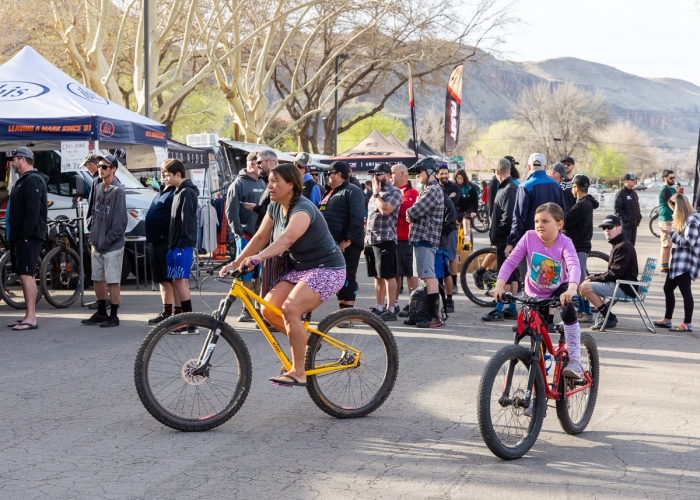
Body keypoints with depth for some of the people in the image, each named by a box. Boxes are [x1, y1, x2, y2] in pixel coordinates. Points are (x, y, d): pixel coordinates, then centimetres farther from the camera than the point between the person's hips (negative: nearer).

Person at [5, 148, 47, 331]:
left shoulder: (32, 180, -13)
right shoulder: (22, 180, 21)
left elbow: (33, 210, -22)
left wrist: (25, 235, -23)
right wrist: (15, 236, 18)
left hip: (28, 238, -11)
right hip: (19, 237, 11)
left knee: (26, 274, -14)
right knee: (24, 275, 12)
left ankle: (31, 318, -17)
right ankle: (29, 315, 17)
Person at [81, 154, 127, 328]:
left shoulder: (118, 191, -14)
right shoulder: (98, 187, 10)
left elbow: (120, 221, -16)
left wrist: (107, 241, -15)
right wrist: (93, 234, 9)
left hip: (112, 246, -8)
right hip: (97, 243, 8)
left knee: (112, 281, -2)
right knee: (97, 279, 13)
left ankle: (113, 316, 5)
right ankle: (101, 313, 24)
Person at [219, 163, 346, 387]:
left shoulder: (303, 209, -24)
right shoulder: (275, 207, 3)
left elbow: (287, 238, -42)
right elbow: (261, 237, 6)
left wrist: (259, 257, -56)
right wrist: (236, 262, -4)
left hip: (326, 269, -9)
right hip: (299, 268, 9)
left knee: (290, 308, -28)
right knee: (268, 308, -8)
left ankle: (298, 372, -20)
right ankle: (304, 342, 15)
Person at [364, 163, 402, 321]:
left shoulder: (394, 192, -7)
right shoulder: (376, 194, 19)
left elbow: (385, 210, -22)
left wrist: (376, 193, -10)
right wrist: (366, 235, 18)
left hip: (385, 240, -8)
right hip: (370, 240, 8)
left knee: (388, 276, -5)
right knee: (377, 276, 12)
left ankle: (391, 310, -3)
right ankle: (379, 308, 18)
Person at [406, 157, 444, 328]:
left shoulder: (433, 191, -14)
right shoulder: (428, 190, 21)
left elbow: (414, 212, -19)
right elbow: (418, 212, 20)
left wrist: (409, 214, 1)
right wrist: (412, 215, 0)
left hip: (425, 238, -11)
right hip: (421, 237, 11)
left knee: (429, 277, -12)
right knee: (426, 276, 13)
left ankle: (435, 317, -14)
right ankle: (433, 311, 18)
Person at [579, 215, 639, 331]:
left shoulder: (624, 247, -15)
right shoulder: (618, 245, 18)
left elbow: (614, 274, -20)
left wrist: (594, 278, -11)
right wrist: (594, 277, 6)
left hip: (624, 289, -11)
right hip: (619, 285, 11)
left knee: (585, 287, -19)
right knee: (585, 283, 18)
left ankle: (609, 318, -13)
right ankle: (605, 315, 10)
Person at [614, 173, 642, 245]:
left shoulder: (634, 193, 18)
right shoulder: (621, 194, -9)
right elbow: (617, 209, -17)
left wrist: (639, 217, 13)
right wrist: (625, 219, -21)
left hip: (634, 224, 8)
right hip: (626, 225, -8)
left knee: (632, 245, 12)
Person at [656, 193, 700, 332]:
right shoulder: (685, 219, 17)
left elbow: (688, 241, -20)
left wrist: (672, 233, -12)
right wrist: (673, 231, 7)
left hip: (686, 263, -11)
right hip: (678, 262, 11)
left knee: (685, 292, -8)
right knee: (668, 288, 14)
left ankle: (687, 324, -4)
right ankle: (667, 320, 24)